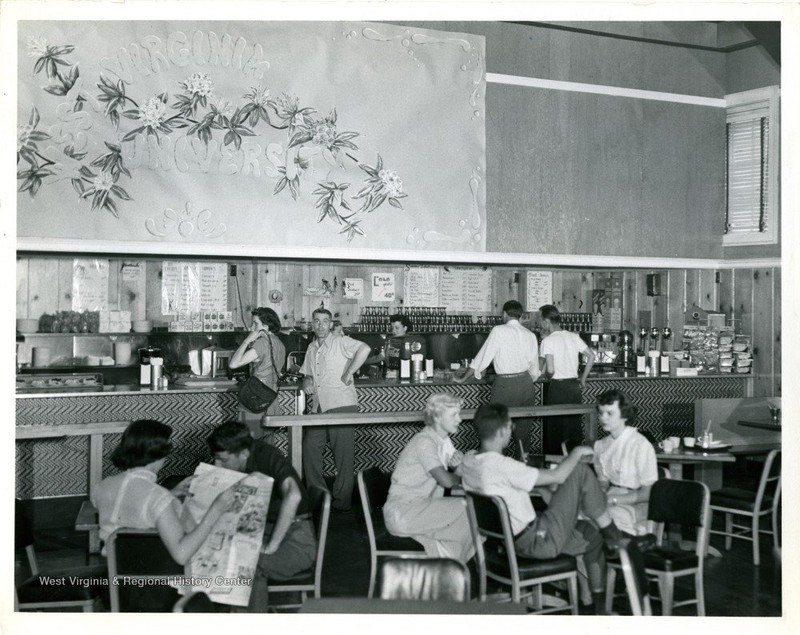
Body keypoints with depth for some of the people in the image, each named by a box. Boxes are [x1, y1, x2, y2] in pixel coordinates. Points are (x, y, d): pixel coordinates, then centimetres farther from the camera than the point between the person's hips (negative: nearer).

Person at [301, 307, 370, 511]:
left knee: (343, 453, -2)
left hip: (342, 405, -8)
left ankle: (342, 501, 5)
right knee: (309, 447, 5)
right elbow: (307, 373, 28)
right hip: (320, 408, 8)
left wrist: (348, 374, -20)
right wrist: (306, 380, 4)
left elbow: (364, 349, -24)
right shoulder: (311, 348, 16)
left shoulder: (341, 342, -7)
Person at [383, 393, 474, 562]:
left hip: (422, 507, 9)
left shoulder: (444, 441, 12)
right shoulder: (424, 442, -17)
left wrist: (459, 465, -10)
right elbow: (446, 481, -24)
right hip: (402, 513, -9)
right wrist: (460, 477, -2)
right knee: (467, 509, -21)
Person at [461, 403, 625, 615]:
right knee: (580, 473, -7)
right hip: (539, 541, -9)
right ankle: (613, 535, 9)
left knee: (591, 536, 25)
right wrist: (576, 453, -3)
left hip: (512, 541, 9)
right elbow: (557, 476, -20)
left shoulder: (468, 462, -1)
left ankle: (601, 605, 30)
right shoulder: (502, 466, -27)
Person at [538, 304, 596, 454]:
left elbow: (550, 370, -20)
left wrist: (547, 376, 2)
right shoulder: (574, 336, 7)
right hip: (574, 386, 6)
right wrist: (583, 379, 15)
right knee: (574, 428, 12)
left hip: (557, 387, -5)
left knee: (555, 431, 3)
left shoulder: (548, 340, -11)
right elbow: (591, 356, 9)